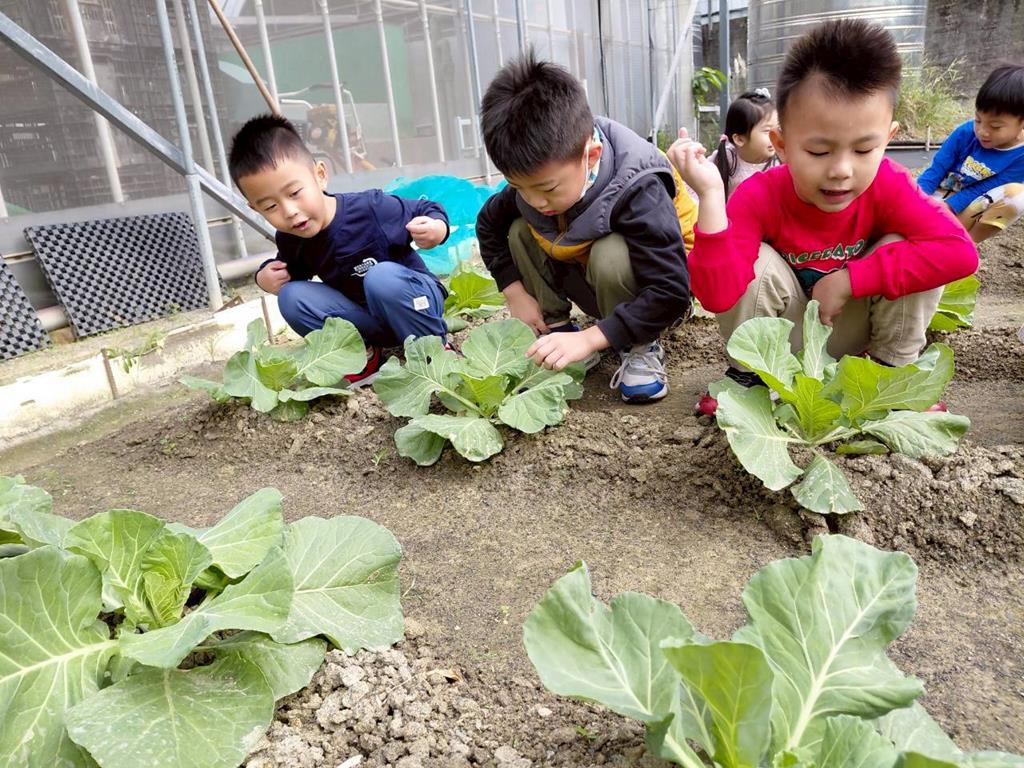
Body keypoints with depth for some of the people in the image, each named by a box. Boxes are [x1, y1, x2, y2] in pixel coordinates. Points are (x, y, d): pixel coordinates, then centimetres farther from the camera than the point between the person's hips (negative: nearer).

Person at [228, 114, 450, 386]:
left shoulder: (371, 208, -24)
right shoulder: (290, 242, -7)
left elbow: (427, 211, -12)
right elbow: (289, 271, 15)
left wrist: (437, 229, -35)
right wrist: (265, 276, -7)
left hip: (417, 302, -4)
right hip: (368, 319, 5)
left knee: (383, 276, -36)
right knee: (291, 296, -15)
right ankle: (363, 356, -4)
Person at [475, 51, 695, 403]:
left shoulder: (638, 190, -35)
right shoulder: (535, 177, -17)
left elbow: (671, 292, -38)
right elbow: (488, 224, 2)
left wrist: (590, 338, -41)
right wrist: (515, 293, -8)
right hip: (598, 283, 6)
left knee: (611, 254, -38)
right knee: (519, 231, -14)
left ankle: (641, 348, -14)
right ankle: (557, 329, -5)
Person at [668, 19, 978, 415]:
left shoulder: (888, 186, -19)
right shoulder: (759, 196, -25)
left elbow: (959, 251, -31)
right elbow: (718, 296, -38)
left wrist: (849, 280, -35)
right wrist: (710, 194, -47)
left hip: (853, 334, 2)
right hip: (783, 341, -1)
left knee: (901, 250, -23)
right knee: (759, 264, -29)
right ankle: (746, 374, -5)